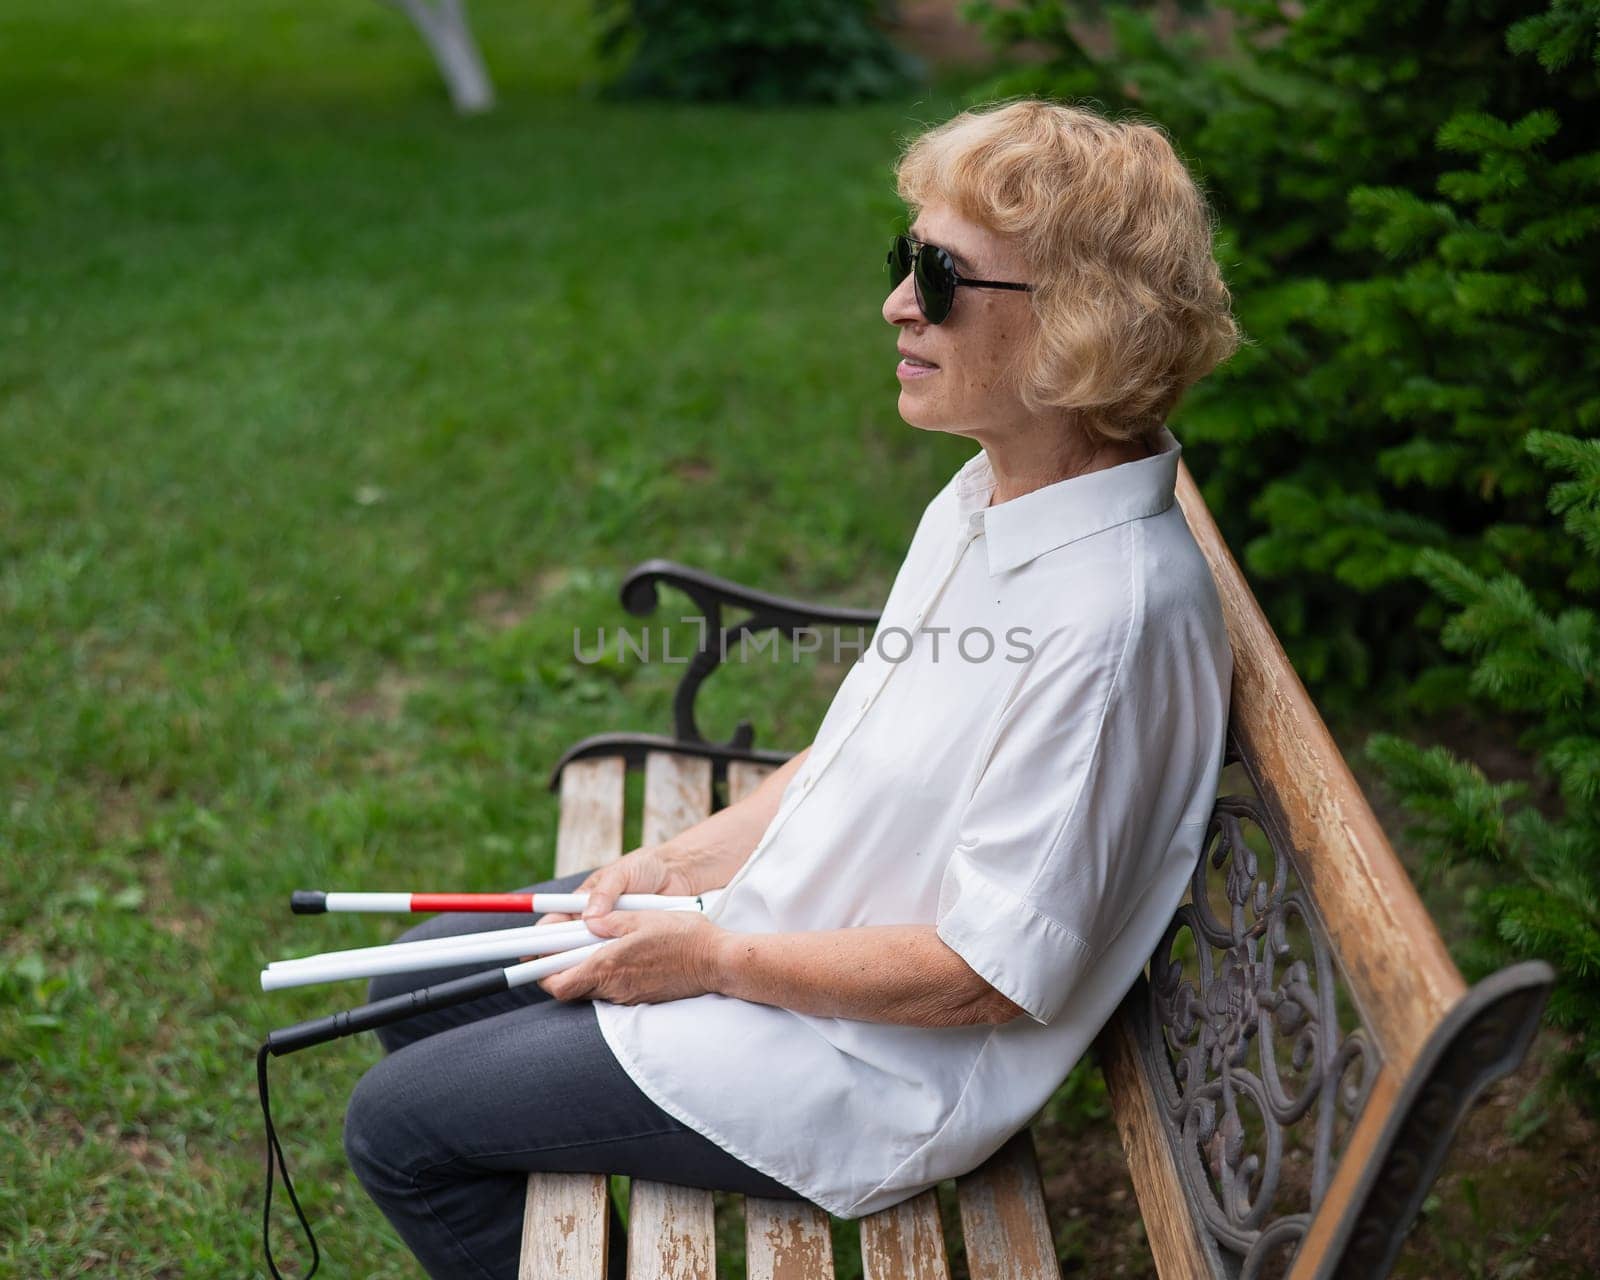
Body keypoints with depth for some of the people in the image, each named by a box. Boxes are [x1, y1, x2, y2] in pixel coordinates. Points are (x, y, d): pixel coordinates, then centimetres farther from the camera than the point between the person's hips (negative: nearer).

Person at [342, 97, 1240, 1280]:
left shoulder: (1109, 615, -31)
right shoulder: (991, 495, -1)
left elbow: (994, 974, -26)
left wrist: (715, 957, -16)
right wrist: (683, 863, 3)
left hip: (875, 1068, -9)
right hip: (777, 914, 9)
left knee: (396, 1126, 0)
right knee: (417, 989, 18)